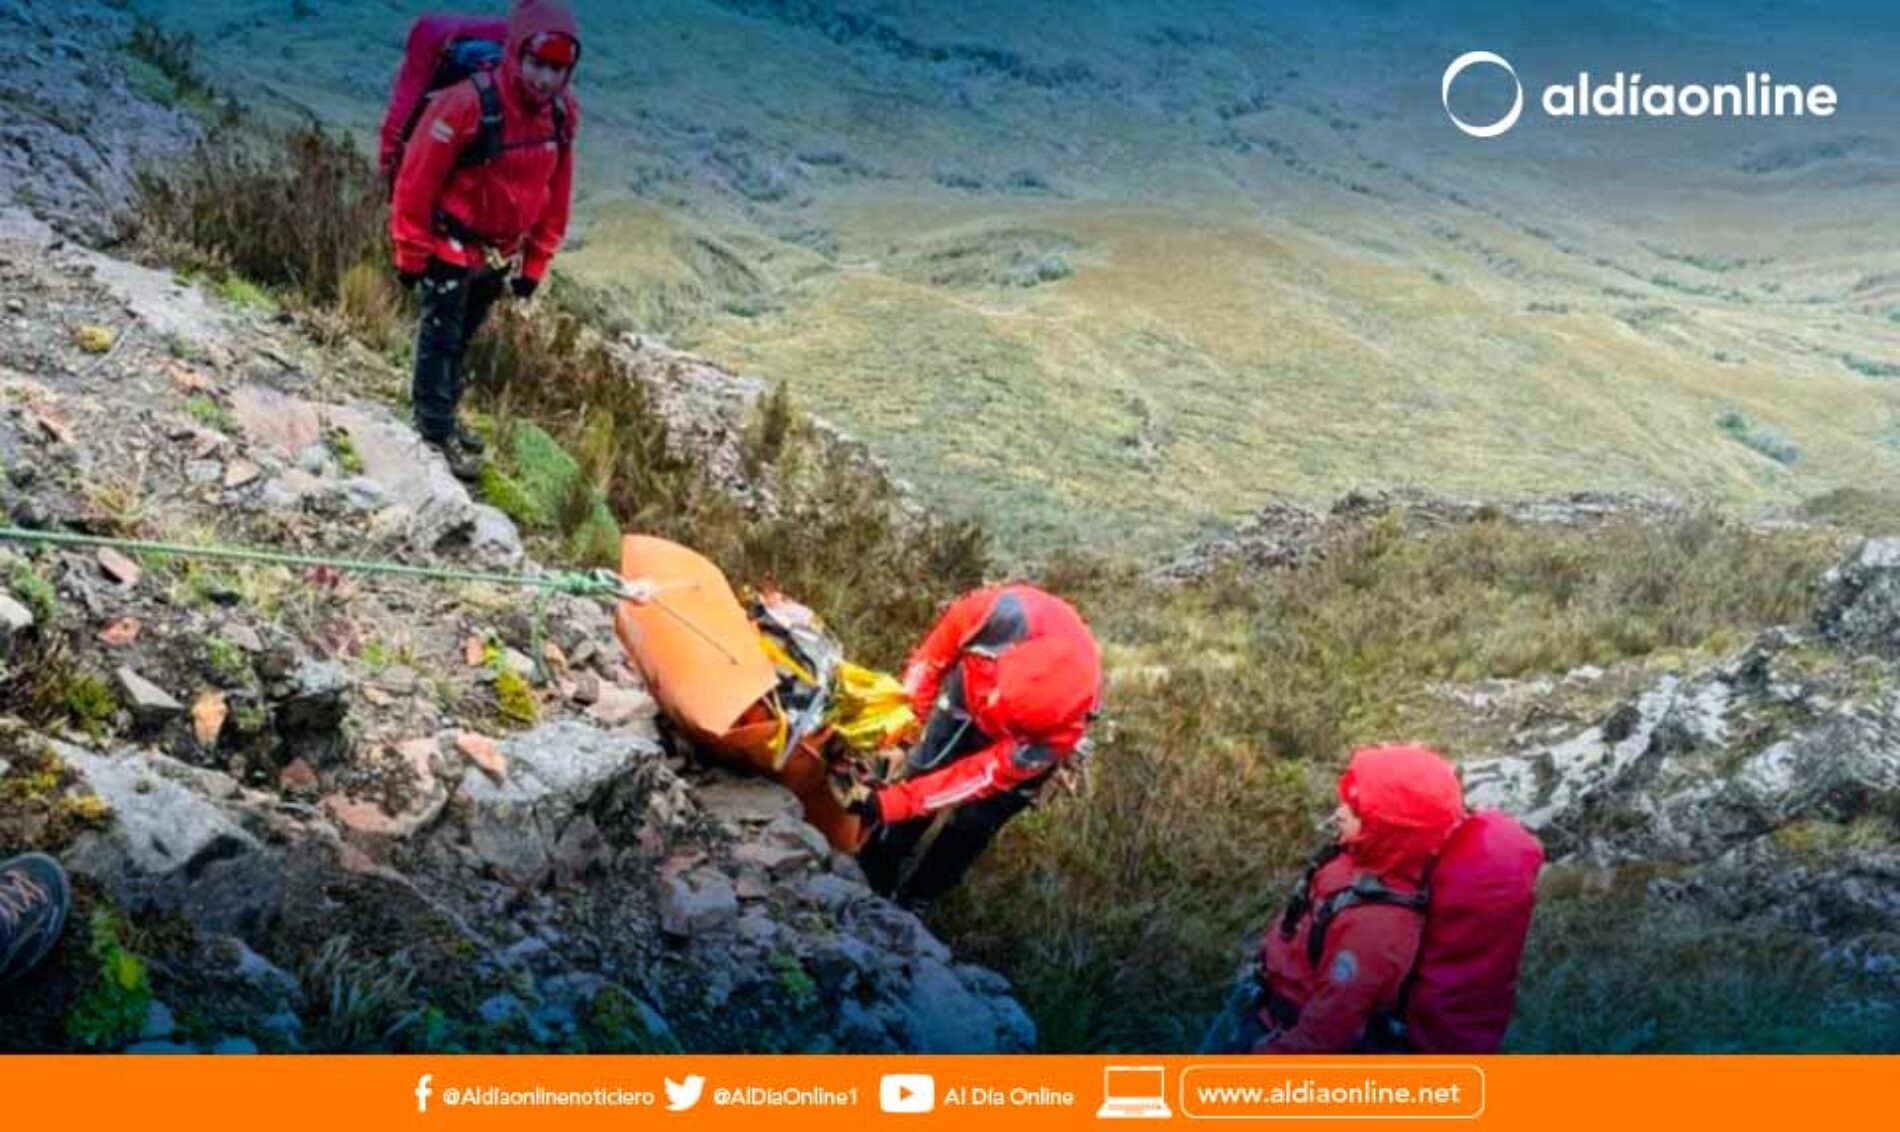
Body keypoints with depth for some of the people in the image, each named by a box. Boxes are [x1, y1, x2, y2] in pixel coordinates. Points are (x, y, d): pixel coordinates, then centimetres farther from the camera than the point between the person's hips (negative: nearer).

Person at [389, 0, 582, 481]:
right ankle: (436, 430, 19)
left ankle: (442, 413, 39)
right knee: (442, 336, 6)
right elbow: (417, 181, -19)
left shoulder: (561, 114, -9)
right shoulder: (467, 104, -28)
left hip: (501, 254, 6)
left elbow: (555, 194, 3)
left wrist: (534, 262, 7)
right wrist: (411, 254, -13)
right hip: (450, 248, -6)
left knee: (463, 336, 22)